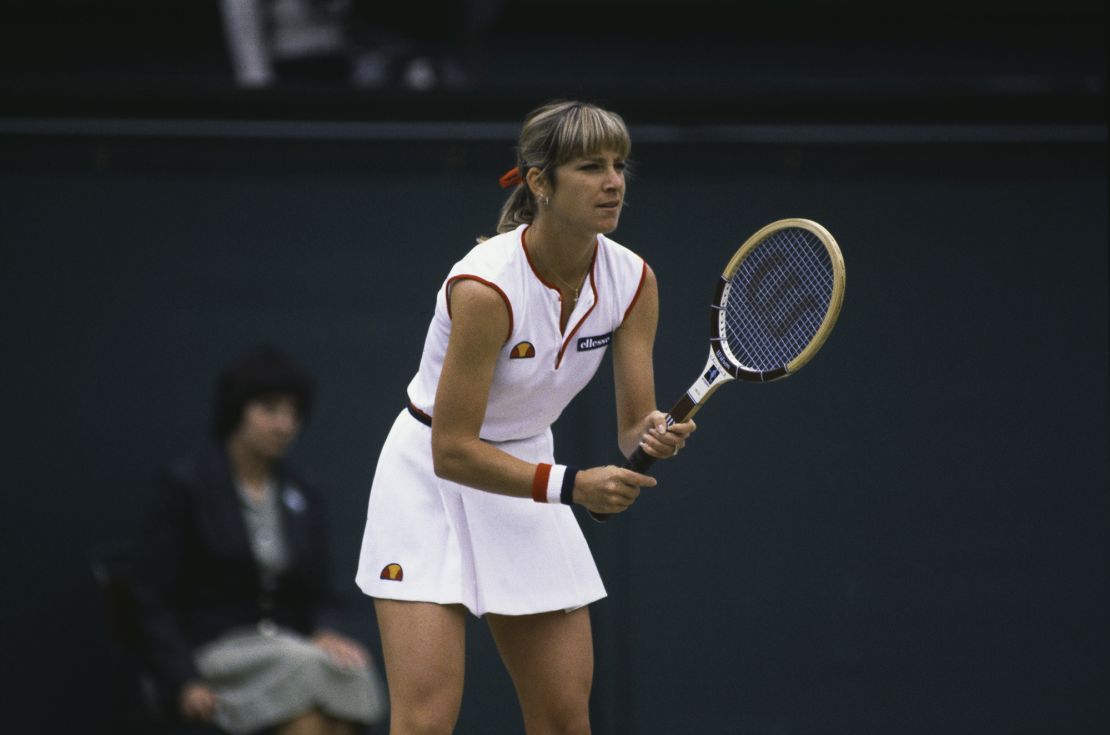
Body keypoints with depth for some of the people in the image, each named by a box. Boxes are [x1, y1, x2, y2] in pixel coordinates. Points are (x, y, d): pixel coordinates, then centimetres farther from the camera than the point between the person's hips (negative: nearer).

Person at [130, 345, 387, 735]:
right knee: (302, 670, -36)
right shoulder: (186, 486, 0)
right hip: (214, 650, -4)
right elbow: (155, 600, -4)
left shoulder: (303, 498, 14)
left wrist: (327, 634, -9)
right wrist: (185, 684, -17)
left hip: (288, 646, 4)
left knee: (349, 671, -31)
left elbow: (320, 595, 16)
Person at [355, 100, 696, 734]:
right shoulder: (486, 286, -29)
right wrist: (570, 485, -35)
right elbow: (453, 451, -26)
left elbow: (632, 426, -10)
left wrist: (655, 434, -34)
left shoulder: (633, 281, -11)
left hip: (524, 478, 6)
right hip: (432, 479, -6)